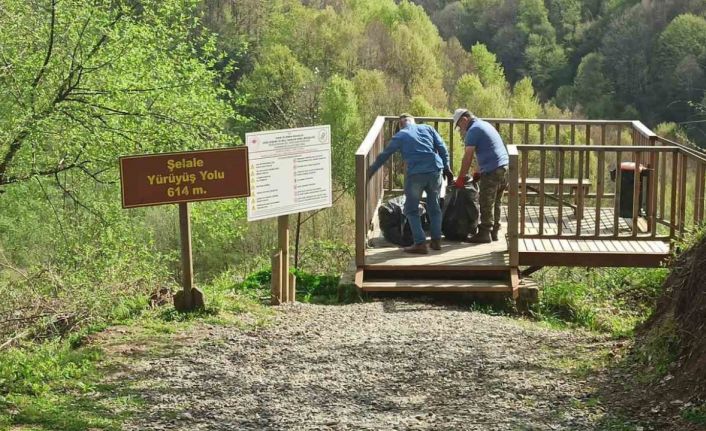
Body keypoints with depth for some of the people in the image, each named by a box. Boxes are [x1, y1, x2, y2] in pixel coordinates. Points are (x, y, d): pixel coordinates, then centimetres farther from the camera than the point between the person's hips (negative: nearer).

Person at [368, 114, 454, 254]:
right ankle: (436, 240, 17)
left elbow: (383, 156, 11)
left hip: (415, 174, -3)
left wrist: (369, 173, 18)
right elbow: (442, 148, 9)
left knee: (411, 210, 9)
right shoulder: (427, 128, 16)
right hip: (435, 171, 3)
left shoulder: (400, 136, 10)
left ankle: (420, 244, -2)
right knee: (434, 206, 20)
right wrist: (446, 168, 14)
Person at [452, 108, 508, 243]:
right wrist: (478, 172, 24)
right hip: (504, 167, 9)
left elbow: (468, 157, -10)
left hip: (492, 171, -9)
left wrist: (460, 178, -4)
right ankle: (494, 232, 17)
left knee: (486, 204, -4)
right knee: (496, 203, 13)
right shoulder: (485, 124, 22)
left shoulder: (473, 130, -8)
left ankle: (485, 233, -2)